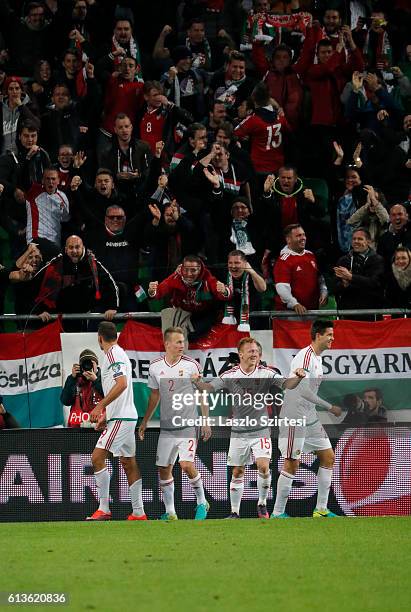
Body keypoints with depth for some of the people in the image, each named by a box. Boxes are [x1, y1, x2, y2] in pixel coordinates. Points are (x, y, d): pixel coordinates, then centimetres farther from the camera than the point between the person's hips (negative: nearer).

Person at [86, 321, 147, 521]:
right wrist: (105, 414, 29)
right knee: (129, 463, 11)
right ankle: (138, 512, 12)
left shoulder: (113, 354, -11)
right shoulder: (119, 354, 19)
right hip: (127, 416, 10)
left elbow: (122, 384, -24)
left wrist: (100, 406, -26)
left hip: (120, 419, -10)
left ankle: (103, 509, -16)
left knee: (97, 457, -14)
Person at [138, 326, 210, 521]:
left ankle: (202, 502, 5)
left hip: (188, 424, -4)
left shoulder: (191, 365, -4)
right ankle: (170, 512, 13)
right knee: (164, 469, 3)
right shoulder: (155, 367, 4)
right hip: (166, 427, 4)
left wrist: (206, 422, -1)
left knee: (187, 464, -16)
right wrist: (145, 422, 18)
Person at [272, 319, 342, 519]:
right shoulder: (304, 357, -18)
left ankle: (321, 509, 12)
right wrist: (330, 407, -21)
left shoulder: (317, 358, 13)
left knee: (328, 457, 8)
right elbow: (304, 391, -25)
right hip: (294, 418, -10)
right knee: (291, 463, -7)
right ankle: (277, 513, 1)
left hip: (310, 417, 10)